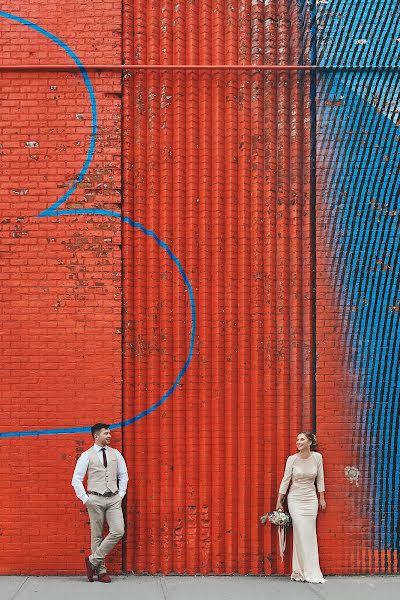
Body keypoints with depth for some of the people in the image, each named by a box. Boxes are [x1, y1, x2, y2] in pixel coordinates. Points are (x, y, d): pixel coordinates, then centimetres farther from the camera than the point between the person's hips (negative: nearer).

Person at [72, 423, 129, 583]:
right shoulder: (87, 456, -1)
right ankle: (101, 570, 12)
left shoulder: (115, 454, 8)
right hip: (95, 499, -3)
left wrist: (121, 494, 8)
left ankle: (94, 560, 2)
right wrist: (85, 498, -6)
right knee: (97, 535, 2)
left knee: (118, 531, -10)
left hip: (114, 499, 3)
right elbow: (76, 479, -1)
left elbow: (123, 475, 17)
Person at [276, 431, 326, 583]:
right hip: (295, 499, -2)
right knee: (301, 535, -6)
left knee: (310, 535, 1)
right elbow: (286, 480, -2)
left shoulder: (317, 457, -5)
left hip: (311, 499, 2)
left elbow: (320, 478, 5)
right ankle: (308, 572, 0)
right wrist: (279, 501, 0)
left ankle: (300, 571, 8)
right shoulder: (292, 459, -9)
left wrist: (322, 498, 8)